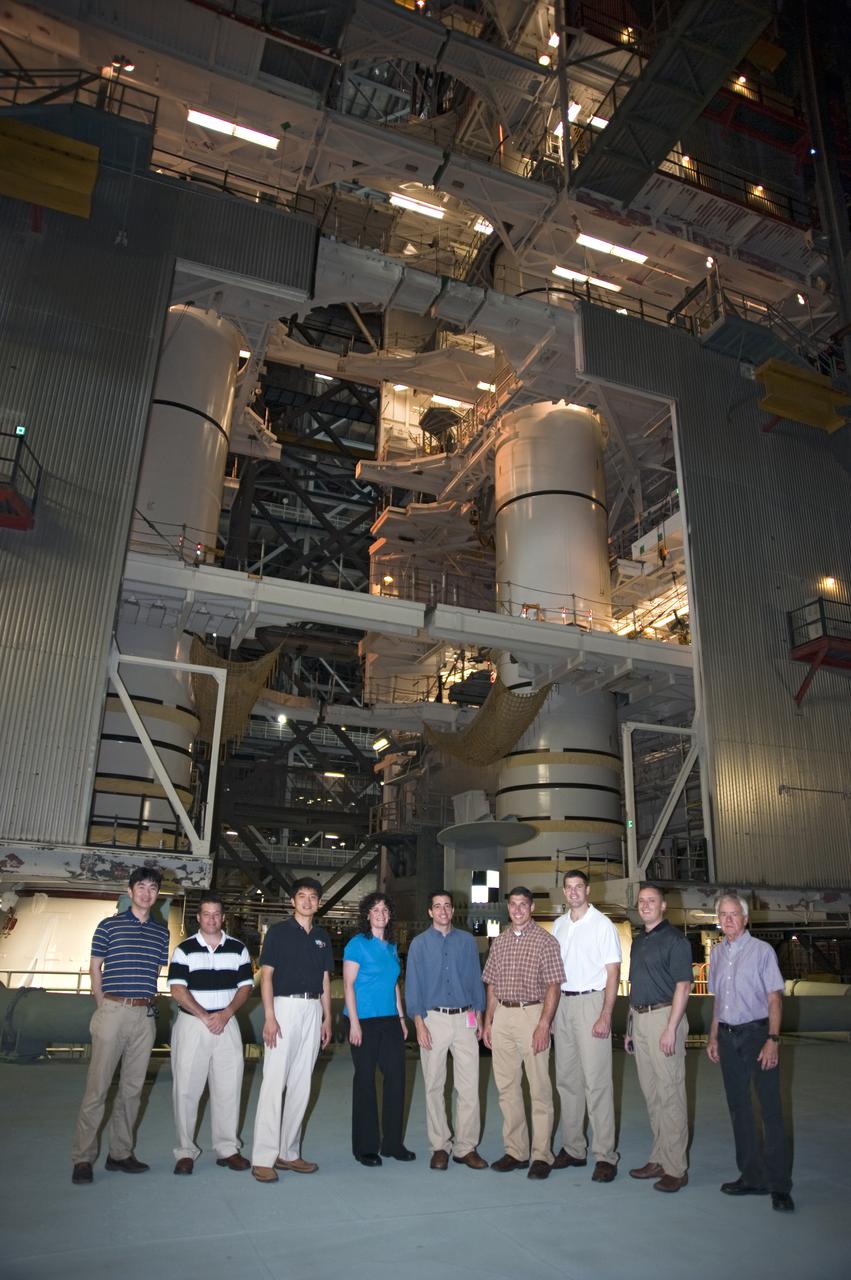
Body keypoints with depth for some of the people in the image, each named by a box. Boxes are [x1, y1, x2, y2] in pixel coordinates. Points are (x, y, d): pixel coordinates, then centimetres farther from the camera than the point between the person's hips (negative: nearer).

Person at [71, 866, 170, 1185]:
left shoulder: (161, 932, 12)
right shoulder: (109, 925, 2)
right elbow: (95, 969, 5)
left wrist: (146, 1001, 8)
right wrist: (104, 1005, 1)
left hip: (145, 1015, 4)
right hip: (113, 1011, -4)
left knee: (132, 1087, 9)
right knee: (97, 1087, -2)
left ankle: (120, 1153, 19)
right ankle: (83, 1158, 8)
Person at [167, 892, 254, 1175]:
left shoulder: (238, 948, 7)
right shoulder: (185, 949, 1)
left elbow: (245, 987, 5)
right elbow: (178, 989, -6)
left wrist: (225, 1014, -10)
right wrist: (204, 1016, -13)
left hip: (227, 1023, 2)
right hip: (191, 1024, -2)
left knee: (228, 1088, 3)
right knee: (186, 1089, 0)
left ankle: (227, 1149, 14)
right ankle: (185, 1151, 12)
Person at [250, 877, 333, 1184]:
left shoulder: (322, 937, 14)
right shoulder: (278, 932, -1)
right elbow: (266, 976, -5)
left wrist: (327, 1018, 11)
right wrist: (269, 1017, -13)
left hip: (313, 1010, 5)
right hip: (284, 1006, -5)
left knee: (301, 1084, 8)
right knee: (274, 1082, -7)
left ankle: (288, 1153, 17)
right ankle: (263, 1158, -1)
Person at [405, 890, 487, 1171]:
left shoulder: (467, 941, 8)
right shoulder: (419, 944, 3)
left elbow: (476, 979, 10)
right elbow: (413, 985, 1)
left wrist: (478, 1018, 6)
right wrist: (419, 1024, -6)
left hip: (465, 1018, 1)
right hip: (434, 1018, -1)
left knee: (469, 1086, -1)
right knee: (434, 1086, 6)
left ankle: (466, 1147, 10)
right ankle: (440, 1147, 18)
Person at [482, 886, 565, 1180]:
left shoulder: (544, 940, -3)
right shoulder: (499, 941, 12)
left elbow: (553, 986, -7)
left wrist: (544, 1024, -15)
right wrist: (488, 1021, 9)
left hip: (532, 1015, -5)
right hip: (502, 1016, 5)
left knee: (539, 1089, 0)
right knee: (506, 1087, 10)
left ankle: (542, 1155, 10)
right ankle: (516, 1151, 21)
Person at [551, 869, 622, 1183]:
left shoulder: (602, 924, -5)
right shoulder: (558, 925, 12)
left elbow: (613, 972, -8)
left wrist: (605, 1015, -15)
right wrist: (550, 1012, 10)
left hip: (591, 1002, -6)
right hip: (563, 1003, 6)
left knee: (596, 1081, -6)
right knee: (566, 1079, 11)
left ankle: (605, 1156, 2)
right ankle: (572, 1148, 21)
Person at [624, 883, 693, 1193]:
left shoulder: (674, 939, -8)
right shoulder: (638, 941, 15)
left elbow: (682, 986, -13)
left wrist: (671, 1028, -19)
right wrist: (630, 1027, 16)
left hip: (664, 1016, -8)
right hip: (639, 1018, 8)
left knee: (670, 1093, -3)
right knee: (651, 1093, 13)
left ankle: (676, 1168, 6)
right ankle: (659, 1160, 23)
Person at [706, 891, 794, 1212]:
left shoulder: (761, 950, -6)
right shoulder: (717, 953, 10)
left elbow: (775, 998, -9)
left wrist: (772, 1039, -16)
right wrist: (714, 1038, 15)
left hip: (757, 1033, -6)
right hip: (728, 1036, 6)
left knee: (771, 1109, -4)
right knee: (739, 1107, 11)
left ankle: (779, 1185, 5)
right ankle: (752, 1177, 22)